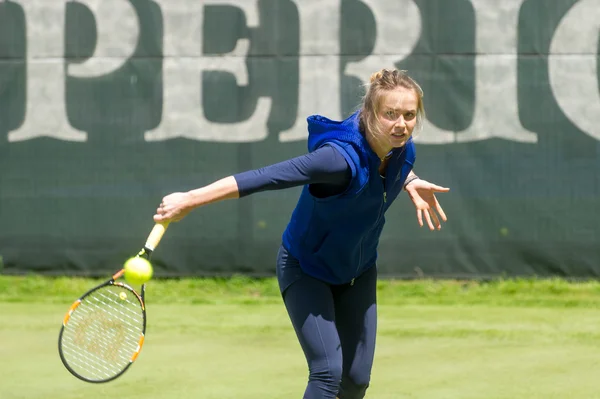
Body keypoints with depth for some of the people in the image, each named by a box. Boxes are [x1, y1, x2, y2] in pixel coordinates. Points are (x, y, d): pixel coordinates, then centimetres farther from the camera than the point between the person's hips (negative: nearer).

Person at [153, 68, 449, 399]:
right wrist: (190, 200, -44)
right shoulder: (341, 158, -37)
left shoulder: (402, 149, -14)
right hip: (306, 270, -7)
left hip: (358, 273, 7)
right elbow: (267, 177, -41)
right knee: (327, 372, -20)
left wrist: (410, 182, -2)